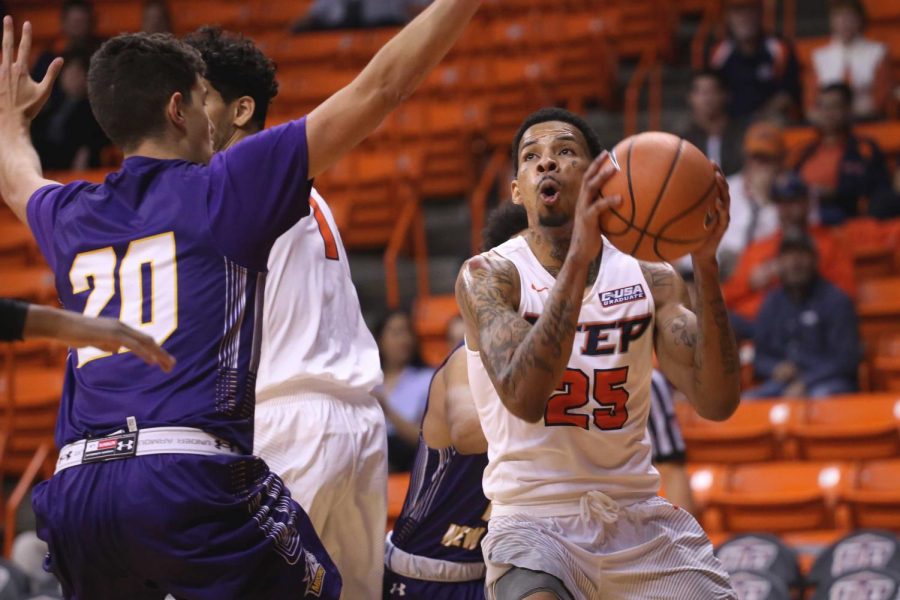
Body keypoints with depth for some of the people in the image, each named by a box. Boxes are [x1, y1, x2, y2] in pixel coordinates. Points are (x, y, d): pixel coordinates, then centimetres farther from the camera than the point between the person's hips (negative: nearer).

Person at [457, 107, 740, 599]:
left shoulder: (648, 277, 3)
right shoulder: (487, 276, -7)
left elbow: (716, 403, -9)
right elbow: (524, 398, -26)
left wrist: (705, 264, -21)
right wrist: (578, 256, -34)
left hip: (636, 516, 4)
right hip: (535, 517, -4)